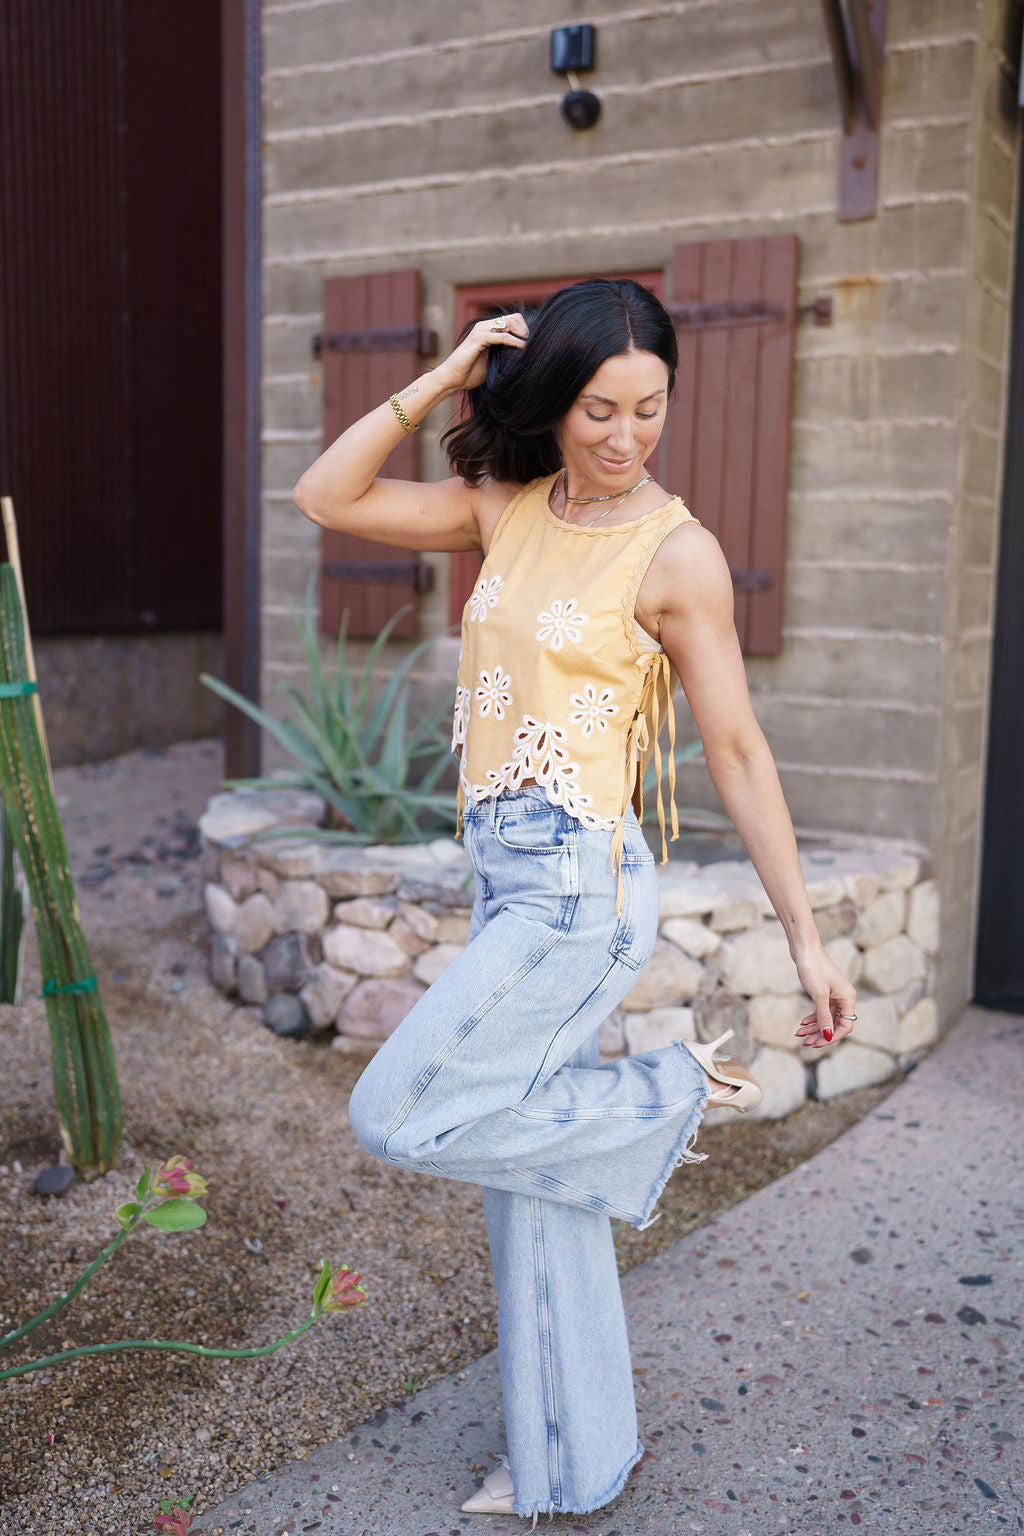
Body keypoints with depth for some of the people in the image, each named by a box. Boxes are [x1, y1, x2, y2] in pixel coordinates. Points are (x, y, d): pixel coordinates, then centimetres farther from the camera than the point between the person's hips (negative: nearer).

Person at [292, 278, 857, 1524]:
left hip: (576, 888, -7)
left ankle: (668, 1095, 8)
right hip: (510, 880, 7)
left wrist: (806, 939, -7)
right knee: (527, 1187, 14)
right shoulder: (508, 507, 6)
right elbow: (325, 497, 4)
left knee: (398, 1117, -5)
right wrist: (442, 380, -2)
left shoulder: (676, 552, -10)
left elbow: (737, 749, -8)